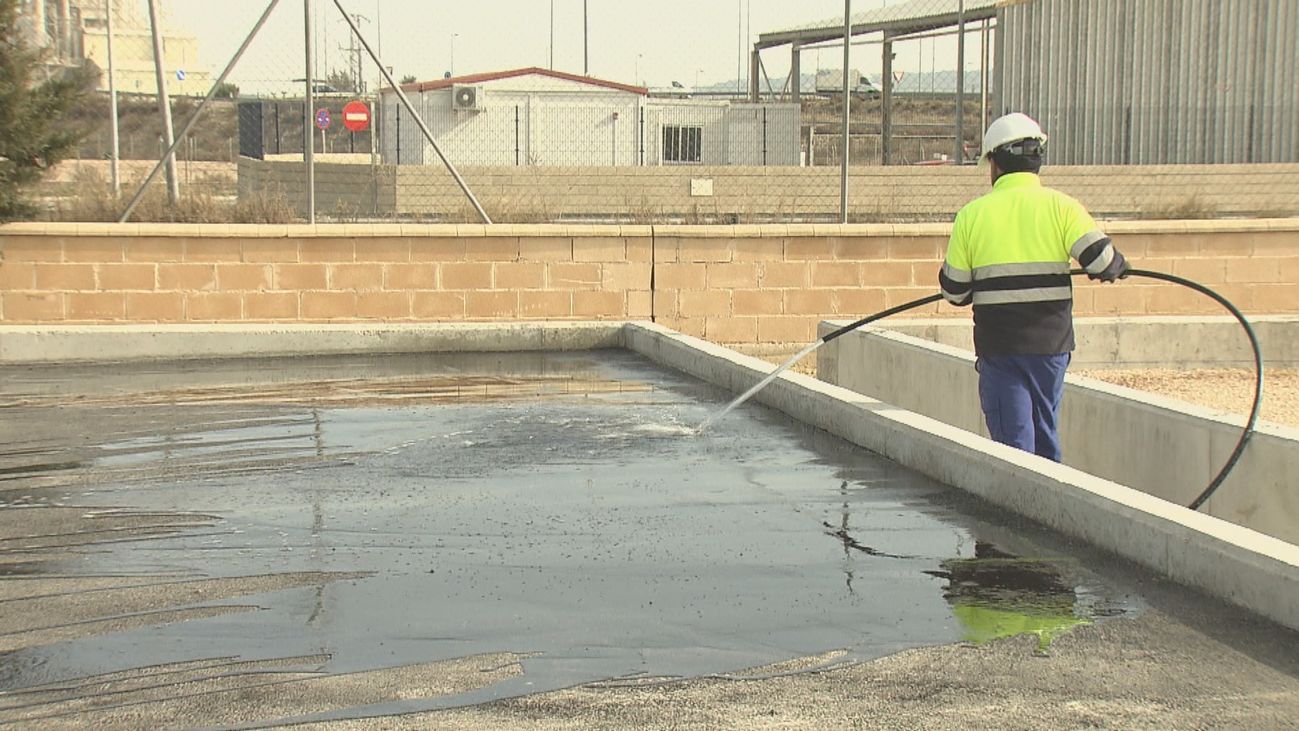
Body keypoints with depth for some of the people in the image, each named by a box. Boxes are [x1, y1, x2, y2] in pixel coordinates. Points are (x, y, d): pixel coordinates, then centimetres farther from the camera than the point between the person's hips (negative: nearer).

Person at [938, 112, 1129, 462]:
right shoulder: (1060, 206, -2)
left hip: (998, 345, -1)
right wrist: (1117, 266, 11)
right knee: (1046, 435, 17)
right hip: (1051, 342, 2)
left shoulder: (972, 213, -1)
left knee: (1012, 439, 2)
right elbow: (1101, 259, -13)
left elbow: (954, 291, 2)